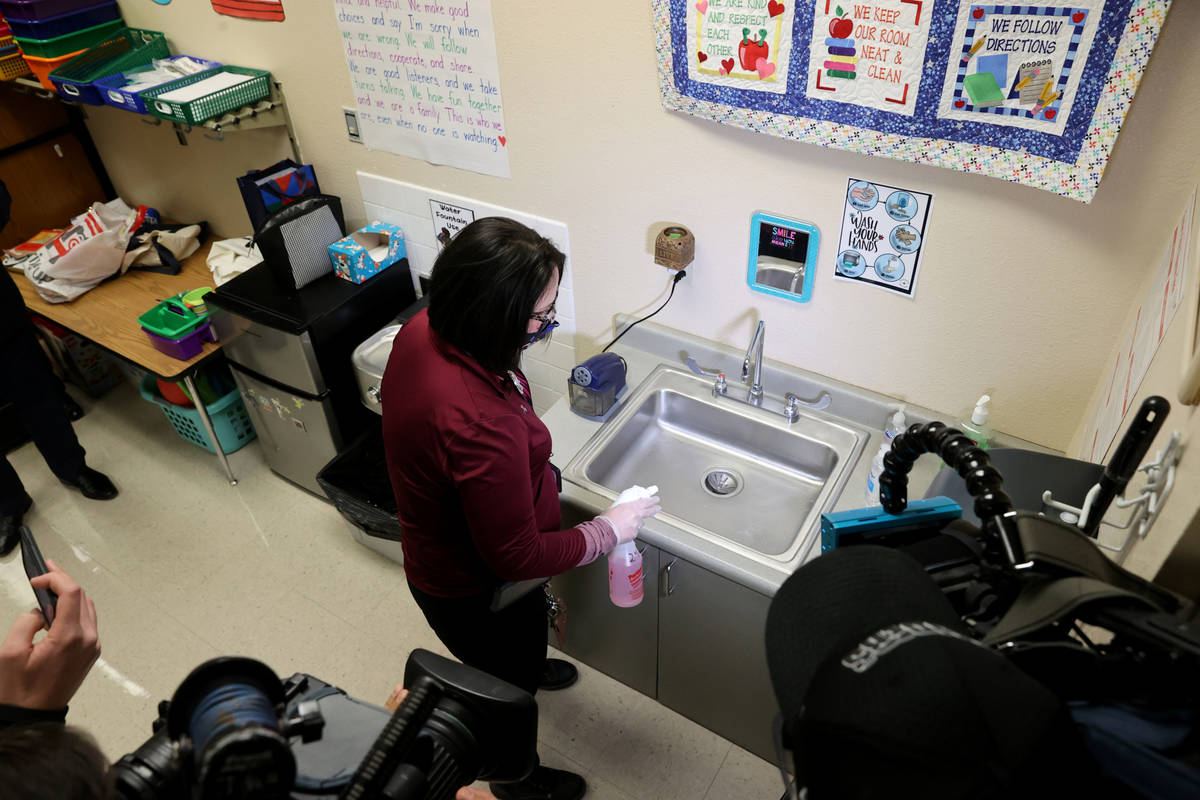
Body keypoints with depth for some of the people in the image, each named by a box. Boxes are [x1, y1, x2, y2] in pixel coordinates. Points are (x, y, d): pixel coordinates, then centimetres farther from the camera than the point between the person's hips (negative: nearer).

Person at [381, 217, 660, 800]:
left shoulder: (422, 331, -19)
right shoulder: (480, 424, -45)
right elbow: (517, 557, -30)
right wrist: (608, 531, -18)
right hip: (476, 594, -7)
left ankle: (525, 667, 74)